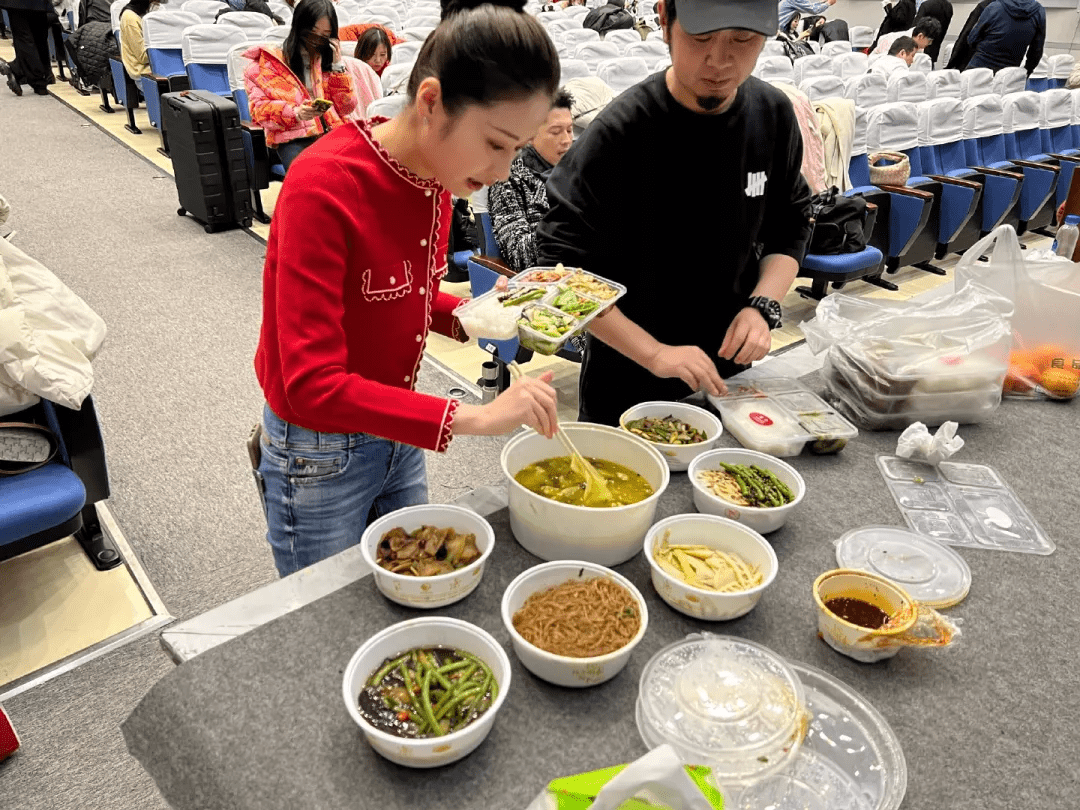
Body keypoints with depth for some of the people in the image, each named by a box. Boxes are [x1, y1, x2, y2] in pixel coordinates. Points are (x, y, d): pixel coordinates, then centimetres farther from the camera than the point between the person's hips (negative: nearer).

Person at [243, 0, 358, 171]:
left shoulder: (327, 59, 24)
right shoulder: (269, 62, 12)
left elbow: (346, 108, 17)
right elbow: (258, 108, 3)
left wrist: (337, 64, 8)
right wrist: (295, 113, -15)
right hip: (293, 139, -3)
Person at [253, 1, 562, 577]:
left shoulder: (437, 173, -5)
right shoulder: (325, 188, -28)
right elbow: (313, 385, -31)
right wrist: (472, 418, -35)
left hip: (398, 437, 7)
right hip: (319, 457, -6)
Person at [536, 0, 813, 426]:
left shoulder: (773, 114, -6)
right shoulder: (621, 130, -21)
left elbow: (789, 227, 6)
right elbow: (561, 267, -21)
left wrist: (762, 305, -12)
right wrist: (654, 354, -26)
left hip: (726, 373, 5)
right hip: (627, 381, -4)